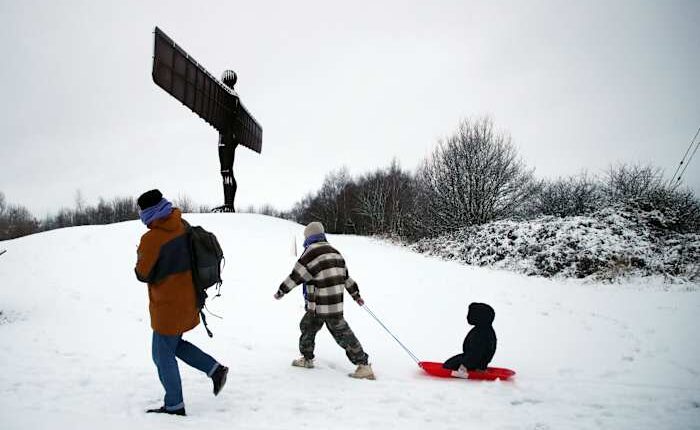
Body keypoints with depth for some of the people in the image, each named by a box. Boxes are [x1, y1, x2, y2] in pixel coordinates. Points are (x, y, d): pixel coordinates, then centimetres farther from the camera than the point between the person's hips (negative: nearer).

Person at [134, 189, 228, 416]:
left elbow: (143, 274, -14)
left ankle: (174, 406, 17)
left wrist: (140, 258, 5)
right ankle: (215, 369, 18)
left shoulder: (151, 239, -23)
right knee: (175, 344, 26)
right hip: (187, 300, 8)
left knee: (163, 356, 7)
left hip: (168, 305, -8)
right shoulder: (183, 227, -2)